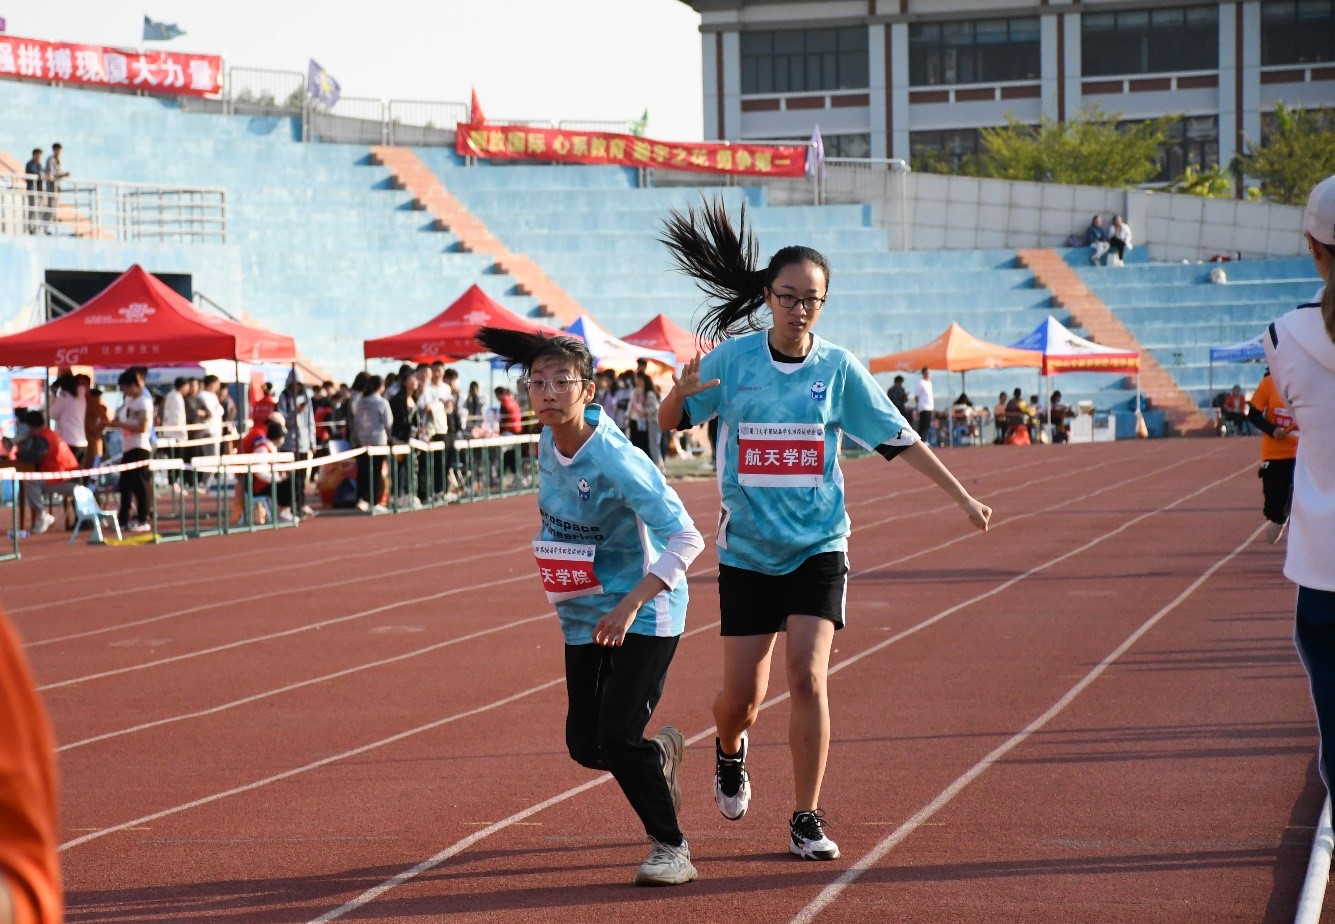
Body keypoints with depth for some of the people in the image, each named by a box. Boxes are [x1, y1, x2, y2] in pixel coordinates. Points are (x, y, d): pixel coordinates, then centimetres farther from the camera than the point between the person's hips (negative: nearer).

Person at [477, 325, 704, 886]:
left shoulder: (615, 459, -24)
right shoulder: (547, 444, -4)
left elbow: (686, 538, -27)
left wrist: (631, 603, -33)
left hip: (645, 614, -7)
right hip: (583, 617, 7)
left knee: (616, 736, -18)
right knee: (585, 746, 7)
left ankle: (671, 847, -1)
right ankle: (659, 754, 40)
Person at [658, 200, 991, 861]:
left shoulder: (839, 369, -3)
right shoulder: (732, 357, -5)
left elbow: (899, 439, 3)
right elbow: (669, 422, -1)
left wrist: (962, 497, 1)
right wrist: (681, 390, -24)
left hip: (818, 546, 0)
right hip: (747, 550, 0)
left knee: (807, 676, -16)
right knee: (741, 695, 4)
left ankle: (806, 819, -3)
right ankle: (730, 751, 41)